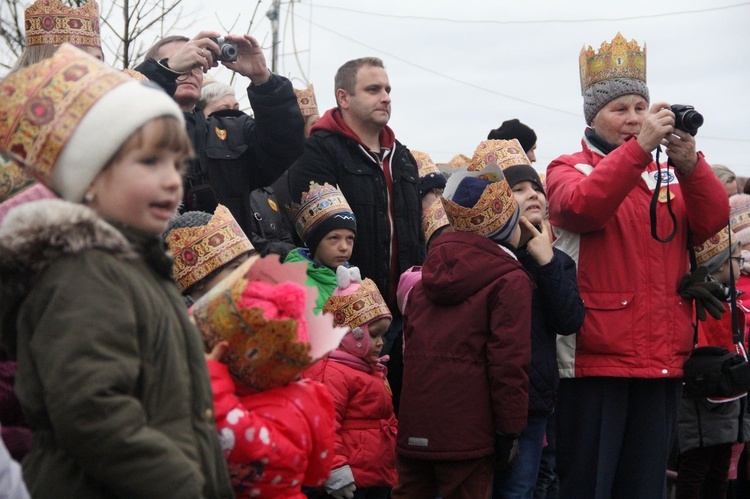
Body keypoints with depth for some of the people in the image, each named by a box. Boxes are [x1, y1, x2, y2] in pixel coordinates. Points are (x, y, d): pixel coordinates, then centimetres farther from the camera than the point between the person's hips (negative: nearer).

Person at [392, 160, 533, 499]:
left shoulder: (427, 276, 16)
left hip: (414, 428, 6)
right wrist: (509, 429, -7)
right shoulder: (510, 281, -6)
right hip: (466, 429, -6)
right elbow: (509, 359, -12)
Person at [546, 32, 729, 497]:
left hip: (663, 357, 5)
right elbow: (581, 206, -21)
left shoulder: (669, 172, 15)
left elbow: (713, 221, -1)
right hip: (596, 357, -4)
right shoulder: (569, 169, 2)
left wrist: (690, 163, -17)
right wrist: (639, 147, -26)